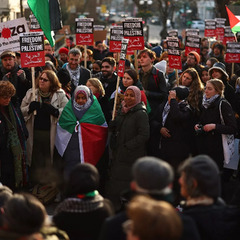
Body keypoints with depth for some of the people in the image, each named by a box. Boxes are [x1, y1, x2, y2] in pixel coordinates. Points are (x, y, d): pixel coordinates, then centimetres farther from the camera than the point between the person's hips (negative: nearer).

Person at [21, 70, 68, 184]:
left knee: (49, 161, 2)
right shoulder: (31, 93, 10)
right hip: (34, 132, 2)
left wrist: (54, 111, -19)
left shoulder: (60, 95, 2)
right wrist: (30, 108, -11)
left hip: (51, 134, -2)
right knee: (36, 162, 6)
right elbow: (21, 111, 10)